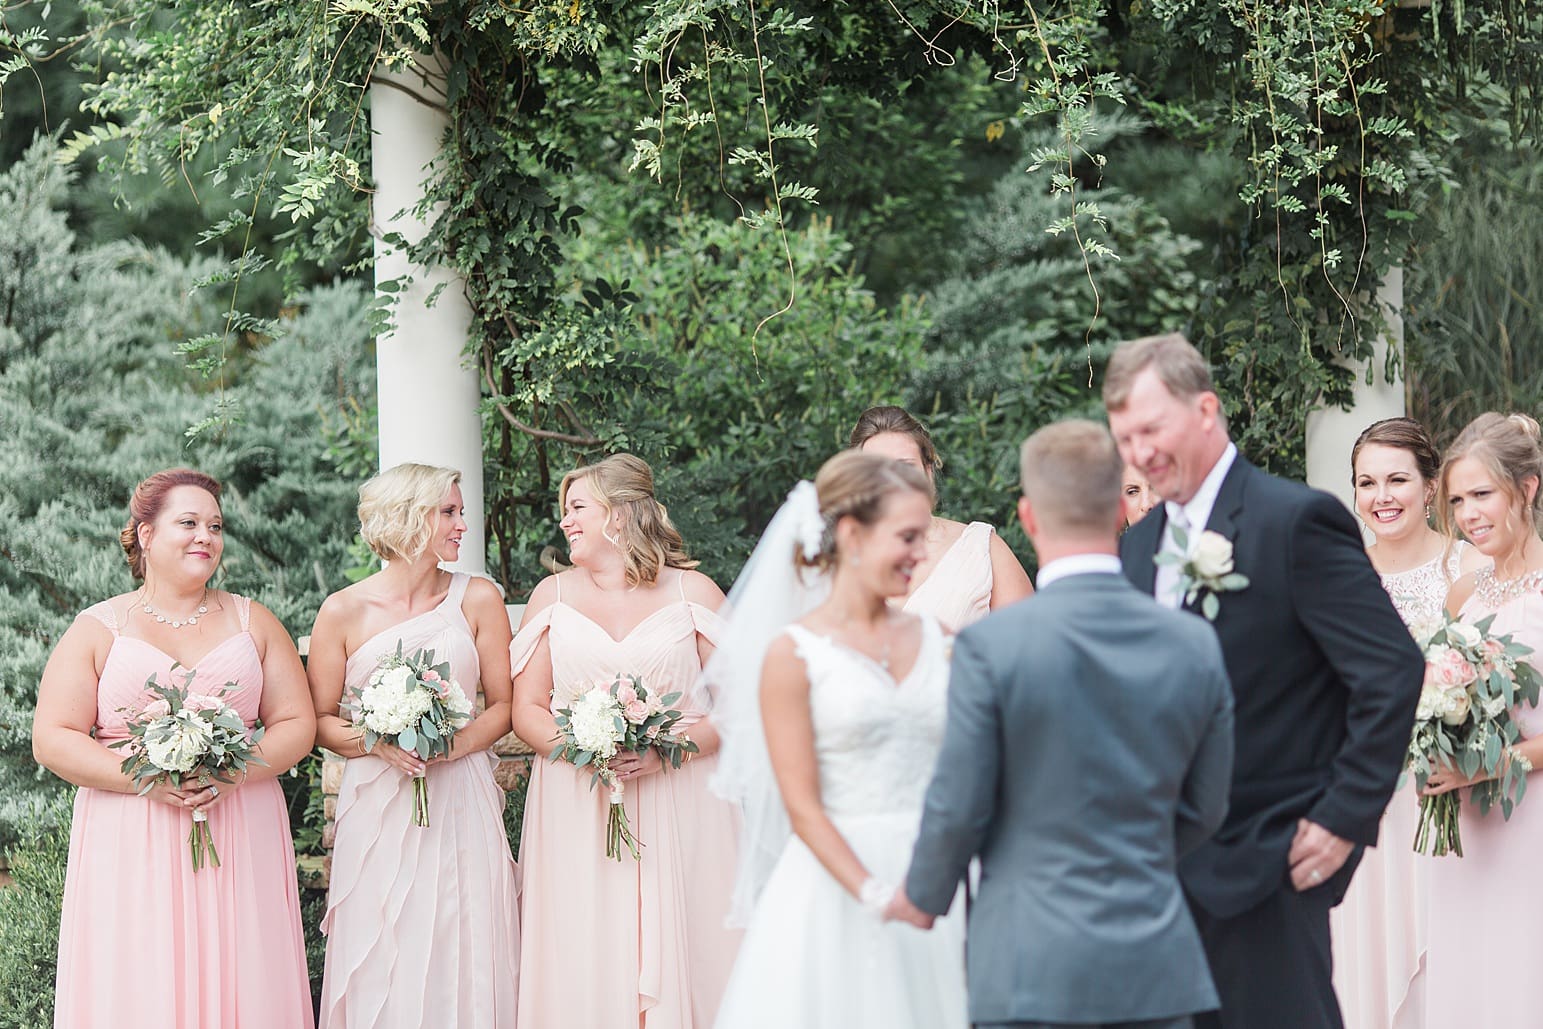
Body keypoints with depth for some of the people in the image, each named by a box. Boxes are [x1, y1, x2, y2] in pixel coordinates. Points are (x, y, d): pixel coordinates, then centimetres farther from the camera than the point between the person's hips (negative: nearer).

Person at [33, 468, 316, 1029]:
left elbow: (297, 724, 9)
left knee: (239, 984, -1)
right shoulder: (99, 629, 5)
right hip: (131, 850, -2)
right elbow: (52, 740, -2)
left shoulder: (252, 622, 13)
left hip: (239, 843, 2)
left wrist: (238, 772, -11)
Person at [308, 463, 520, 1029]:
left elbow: (503, 705, 6)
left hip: (461, 804, 1)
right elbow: (320, 719, 3)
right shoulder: (343, 611, -1)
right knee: (384, 963, 0)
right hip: (378, 807, -1)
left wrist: (458, 743, -12)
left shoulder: (477, 598, 3)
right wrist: (377, 743, -15)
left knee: (462, 958, 1)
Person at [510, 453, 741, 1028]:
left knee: (676, 954, -5)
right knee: (585, 965, -4)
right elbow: (526, 710, 9)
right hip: (577, 813, 2)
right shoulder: (553, 597, 12)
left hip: (677, 804, -2)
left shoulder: (693, 593, 5)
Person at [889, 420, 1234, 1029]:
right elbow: (1203, 811, 10)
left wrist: (923, 897, 12)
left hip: (1033, 967, -3)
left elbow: (957, 808, -8)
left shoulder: (991, 646, -13)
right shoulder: (1195, 646, 0)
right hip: (1156, 967, 3)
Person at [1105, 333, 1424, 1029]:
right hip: (1166, 864, 7)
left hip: (1267, 865, -7)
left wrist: (1346, 817, -14)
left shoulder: (1295, 520, -10)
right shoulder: (1138, 545, 13)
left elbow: (1394, 670, -14)